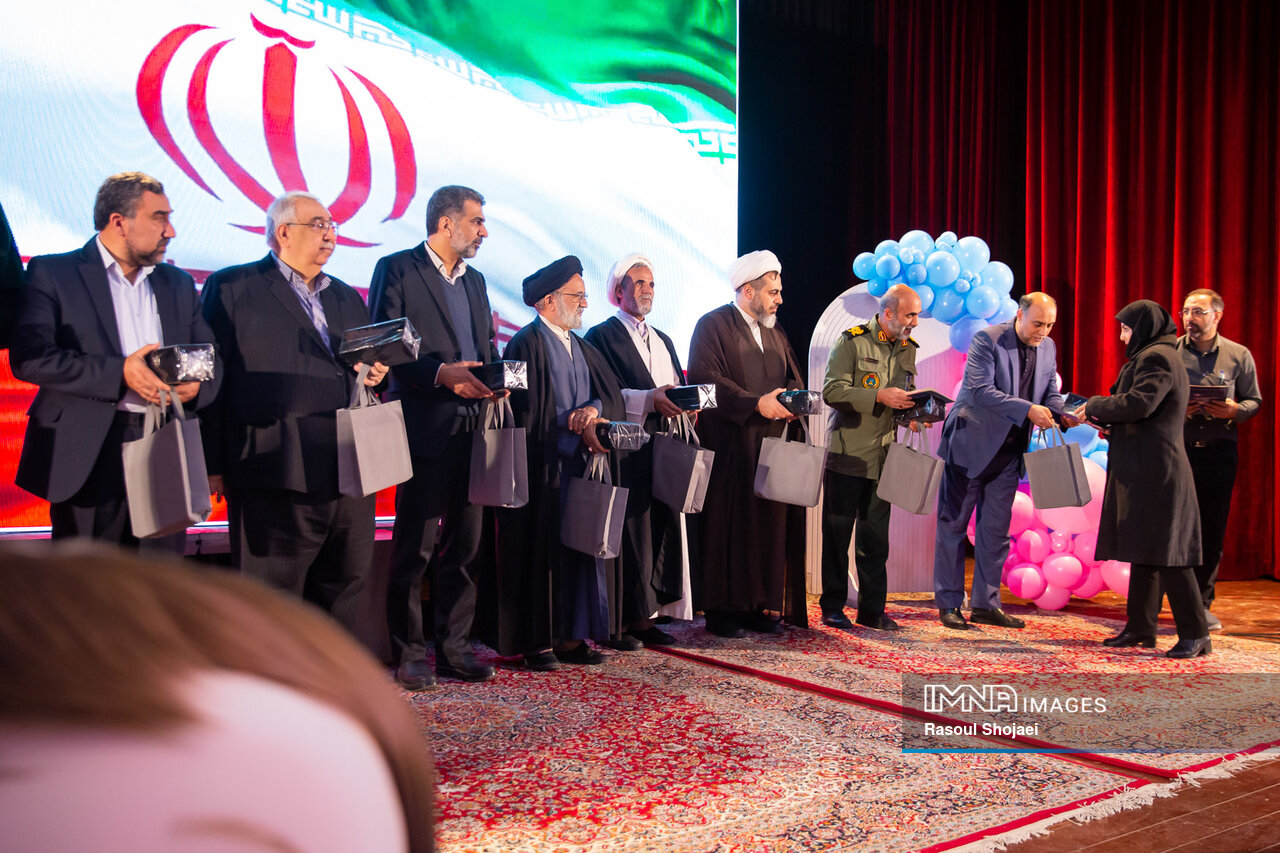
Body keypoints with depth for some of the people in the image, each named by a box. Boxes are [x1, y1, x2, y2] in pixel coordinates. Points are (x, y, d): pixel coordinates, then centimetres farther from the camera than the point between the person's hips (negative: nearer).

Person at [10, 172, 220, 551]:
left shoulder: (178, 283, 18)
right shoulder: (53, 273, 2)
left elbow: (211, 359, 16)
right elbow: (29, 357, -10)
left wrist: (196, 386, -8)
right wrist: (119, 372, -19)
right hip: (87, 458, -4)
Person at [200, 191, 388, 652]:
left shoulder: (348, 298, 21)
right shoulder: (231, 287, 3)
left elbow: (371, 366, 26)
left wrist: (375, 375, 0)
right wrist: (214, 466, -10)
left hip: (348, 472, 6)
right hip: (275, 475, -5)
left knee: (348, 593, 11)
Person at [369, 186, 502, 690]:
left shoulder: (475, 281, 20)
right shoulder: (397, 269, -2)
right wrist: (441, 373, -20)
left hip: (472, 430, 7)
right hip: (426, 429, -7)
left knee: (464, 545, 10)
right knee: (414, 548, 0)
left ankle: (454, 648, 19)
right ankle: (409, 656, 10)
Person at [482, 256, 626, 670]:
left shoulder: (583, 349, 19)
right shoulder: (527, 344, -5)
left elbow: (613, 397, 9)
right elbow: (527, 411, -13)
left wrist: (593, 409, -13)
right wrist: (577, 428, -15)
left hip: (581, 464, 7)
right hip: (544, 466, -7)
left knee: (582, 547, 6)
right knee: (543, 551, -3)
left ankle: (571, 636, 13)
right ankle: (537, 642, 3)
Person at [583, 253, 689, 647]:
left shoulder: (664, 341, 24)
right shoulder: (602, 336, 0)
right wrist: (649, 400, -19)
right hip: (625, 452, -7)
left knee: (662, 528, 4)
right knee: (628, 533, -7)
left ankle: (643, 617, 11)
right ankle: (616, 622, 0)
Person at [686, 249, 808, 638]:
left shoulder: (774, 331, 20)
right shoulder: (713, 326, -4)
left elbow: (793, 376, 18)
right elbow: (705, 378, -15)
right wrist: (756, 402, -22)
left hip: (771, 444, 7)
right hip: (730, 446, -7)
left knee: (772, 522, 5)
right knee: (729, 526, -4)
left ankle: (762, 606, 13)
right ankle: (723, 610, 3)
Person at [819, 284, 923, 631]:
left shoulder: (907, 349, 12)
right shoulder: (852, 341, -7)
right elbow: (831, 391, -15)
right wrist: (879, 396, -22)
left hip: (883, 456, 5)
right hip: (847, 455, -5)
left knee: (876, 536, 8)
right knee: (837, 533, 3)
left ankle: (872, 609, 15)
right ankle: (832, 607, 13)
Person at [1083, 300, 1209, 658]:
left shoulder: (1157, 358, -13)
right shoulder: (1152, 356, 20)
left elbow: (1138, 404, -25)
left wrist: (1094, 405, -10)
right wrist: (1106, 420, 13)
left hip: (1156, 470, -11)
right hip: (1144, 470, 11)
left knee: (1165, 553, -9)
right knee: (1143, 551, 12)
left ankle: (1195, 634, -5)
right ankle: (1140, 628, 18)